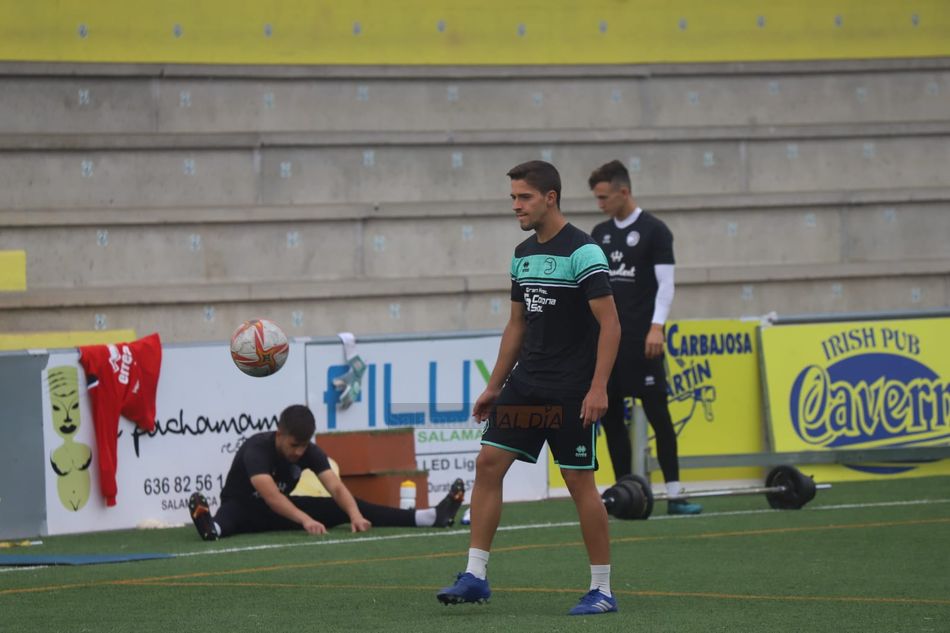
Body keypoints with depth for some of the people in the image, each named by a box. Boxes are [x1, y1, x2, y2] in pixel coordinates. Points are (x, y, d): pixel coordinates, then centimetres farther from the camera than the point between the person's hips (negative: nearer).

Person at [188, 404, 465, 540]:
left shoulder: (310, 452, -12)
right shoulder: (256, 449, -30)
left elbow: (336, 488, -23)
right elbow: (271, 495, -43)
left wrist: (355, 515, -43)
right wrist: (305, 519, -57)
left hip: (282, 510, 5)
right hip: (244, 508, -5)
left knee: (346, 507, -8)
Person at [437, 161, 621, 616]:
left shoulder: (582, 252, -13)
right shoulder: (523, 254, 11)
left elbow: (609, 323, -15)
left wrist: (598, 389, -22)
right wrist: (495, 386, 17)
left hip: (571, 391, -7)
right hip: (526, 383, 7)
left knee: (579, 480, -4)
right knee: (488, 463, -2)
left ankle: (602, 590, 5)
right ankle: (475, 575, 2)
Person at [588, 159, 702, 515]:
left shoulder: (653, 231, -3)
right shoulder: (600, 235, 14)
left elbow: (665, 283, -7)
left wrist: (657, 327, -17)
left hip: (641, 339, -6)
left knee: (658, 414, -7)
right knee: (609, 416, 3)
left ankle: (673, 495, -8)